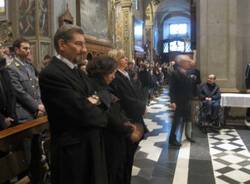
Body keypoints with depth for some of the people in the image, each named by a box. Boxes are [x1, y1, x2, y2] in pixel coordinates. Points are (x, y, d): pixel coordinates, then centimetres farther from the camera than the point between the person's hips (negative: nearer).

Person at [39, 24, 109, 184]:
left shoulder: (78, 71, 11)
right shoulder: (51, 74, -21)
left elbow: (96, 94, 11)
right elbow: (82, 112, -26)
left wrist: (97, 100, -12)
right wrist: (102, 116, -7)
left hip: (91, 144, 9)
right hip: (74, 150, -9)